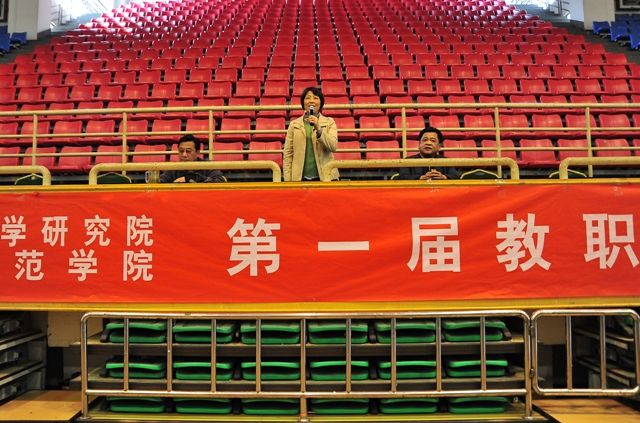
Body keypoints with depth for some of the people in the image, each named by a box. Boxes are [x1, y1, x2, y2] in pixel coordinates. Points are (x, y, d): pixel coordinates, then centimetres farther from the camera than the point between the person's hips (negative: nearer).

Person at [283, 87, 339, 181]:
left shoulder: (329, 122, 9)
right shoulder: (293, 124, 9)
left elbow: (333, 147, -5)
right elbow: (288, 154, 4)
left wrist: (319, 129, -16)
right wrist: (288, 180, -3)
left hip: (325, 176, 0)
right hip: (300, 177, 0)